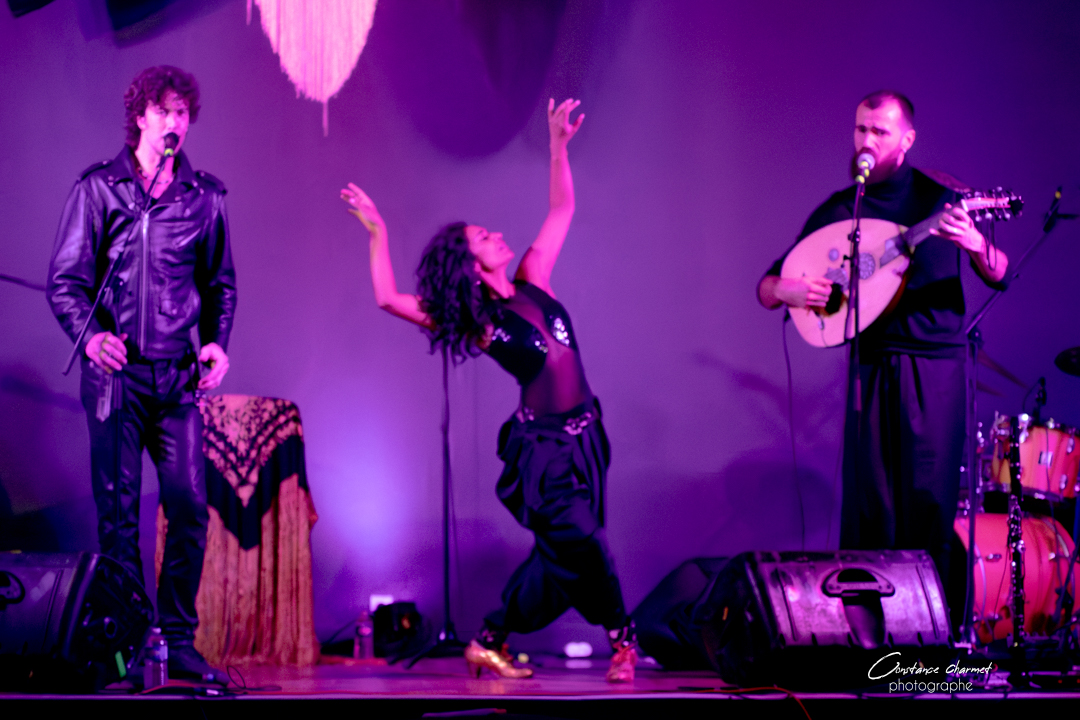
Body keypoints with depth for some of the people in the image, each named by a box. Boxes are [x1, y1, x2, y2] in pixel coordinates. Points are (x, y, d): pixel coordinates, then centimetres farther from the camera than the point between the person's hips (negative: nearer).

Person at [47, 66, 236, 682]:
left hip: (178, 375, 2)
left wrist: (218, 341, 2)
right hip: (115, 371, -2)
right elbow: (65, 278, 1)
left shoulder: (205, 195, 12)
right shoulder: (99, 187, 3)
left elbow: (220, 283, 19)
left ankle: (178, 640, 5)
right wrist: (89, 334, -17)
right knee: (118, 510, -1)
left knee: (190, 505, -4)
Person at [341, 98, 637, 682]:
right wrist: (377, 234, -13)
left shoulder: (532, 284, 7)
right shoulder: (475, 321, -6)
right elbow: (388, 299, -13)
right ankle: (622, 639, 5)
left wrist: (559, 145, 7)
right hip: (542, 444, -6)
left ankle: (489, 643, 22)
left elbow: (562, 209, 14)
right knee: (584, 540, -14)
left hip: (581, 435, 6)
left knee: (559, 555, 9)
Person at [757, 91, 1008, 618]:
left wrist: (976, 245, -24)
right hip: (870, 365, 2)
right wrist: (787, 290, -12)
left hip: (934, 364, -2)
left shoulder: (940, 199, 2)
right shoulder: (836, 211, 9)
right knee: (868, 499, 0)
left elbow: (999, 277, -2)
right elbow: (766, 288, 12)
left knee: (929, 496, -8)